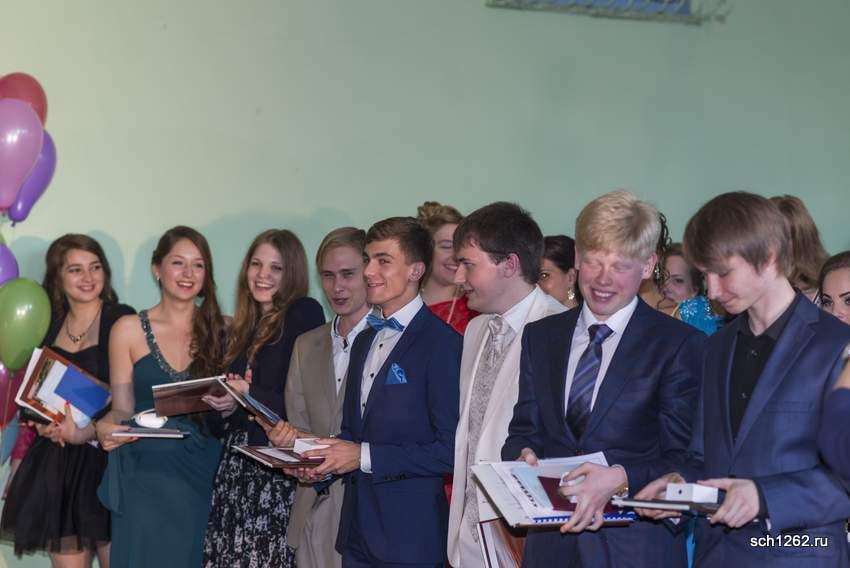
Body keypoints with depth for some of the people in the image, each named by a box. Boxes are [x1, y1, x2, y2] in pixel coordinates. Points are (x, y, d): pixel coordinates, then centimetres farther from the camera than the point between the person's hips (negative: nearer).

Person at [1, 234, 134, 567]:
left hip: (105, 458, -4)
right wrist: (43, 423, -2)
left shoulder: (122, 320, -5)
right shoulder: (49, 324, 11)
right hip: (55, 463, 4)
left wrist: (87, 431, -18)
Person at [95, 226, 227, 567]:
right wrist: (105, 427, -17)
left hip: (201, 474, 1)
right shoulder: (128, 330, 2)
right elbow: (122, 409, 4)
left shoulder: (221, 329, 4)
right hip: (144, 475, -1)